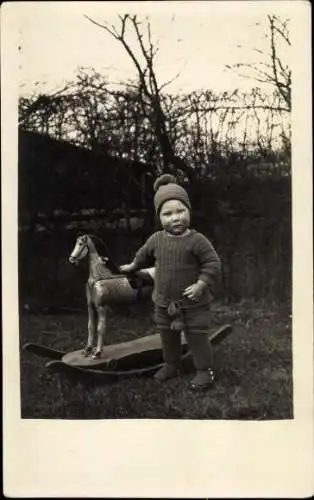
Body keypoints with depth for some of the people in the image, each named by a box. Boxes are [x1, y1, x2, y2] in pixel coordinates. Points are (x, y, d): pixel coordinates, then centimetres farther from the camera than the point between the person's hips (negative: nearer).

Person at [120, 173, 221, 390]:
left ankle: (205, 369, 18)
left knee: (197, 336, 3)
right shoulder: (156, 239, -3)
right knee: (168, 336, 19)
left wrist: (201, 284, -24)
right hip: (164, 303, 5)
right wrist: (133, 266, 32)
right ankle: (171, 364, 37)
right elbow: (144, 254, 19)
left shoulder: (197, 240, -18)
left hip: (193, 303, -5)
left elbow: (213, 263, -16)